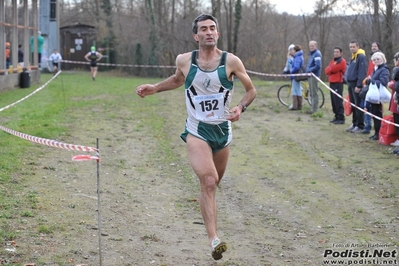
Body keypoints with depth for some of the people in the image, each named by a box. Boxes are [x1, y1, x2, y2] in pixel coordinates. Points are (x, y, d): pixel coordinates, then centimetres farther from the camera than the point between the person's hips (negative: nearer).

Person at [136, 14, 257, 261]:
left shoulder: (231, 61, -7)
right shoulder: (184, 61, -3)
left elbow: (251, 90, 4)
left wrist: (241, 108, -14)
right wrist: (154, 88, 8)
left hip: (223, 130, 2)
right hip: (197, 131, -2)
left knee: (213, 184, 17)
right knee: (209, 181, -22)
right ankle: (214, 240, -26)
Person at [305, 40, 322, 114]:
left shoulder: (317, 54, -13)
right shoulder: (311, 53, 16)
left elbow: (318, 66, -22)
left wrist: (309, 70, -14)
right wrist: (308, 70, 7)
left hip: (314, 75, -10)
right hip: (310, 75, 10)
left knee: (314, 93, -6)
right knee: (311, 93, 15)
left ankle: (315, 109, -3)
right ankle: (313, 108, 23)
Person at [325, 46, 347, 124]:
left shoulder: (342, 61, -7)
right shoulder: (333, 61, 19)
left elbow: (333, 69, -17)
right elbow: (327, 71, 9)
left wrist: (330, 70, 2)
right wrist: (332, 70, -8)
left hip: (338, 83, -8)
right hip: (332, 83, 9)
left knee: (338, 101, -11)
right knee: (333, 101, 10)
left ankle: (341, 118, -11)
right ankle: (336, 116, 17)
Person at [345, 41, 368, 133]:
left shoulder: (361, 57, -12)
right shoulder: (353, 57, 17)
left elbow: (362, 72, -18)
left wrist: (358, 85, -21)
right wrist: (348, 83, 15)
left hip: (357, 85, -9)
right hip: (350, 84, 9)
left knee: (358, 105, -5)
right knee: (353, 105, 13)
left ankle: (360, 126, -1)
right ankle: (354, 124, 20)